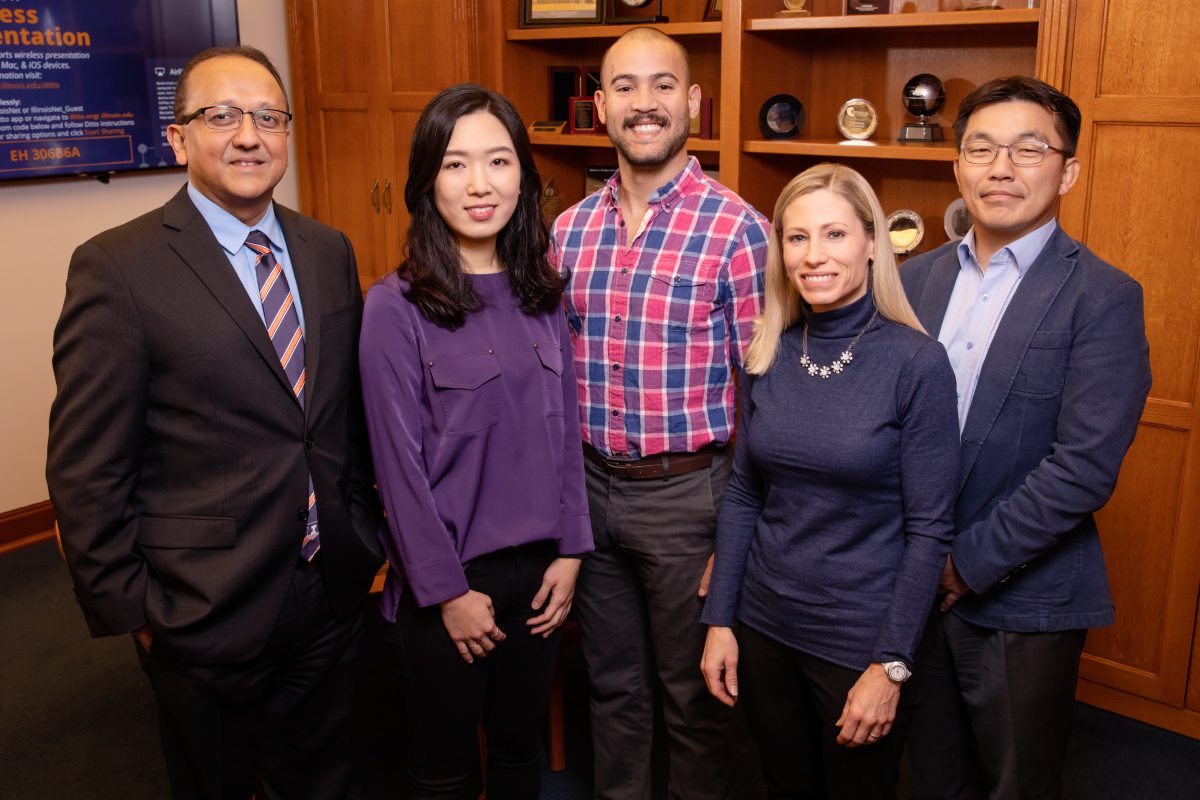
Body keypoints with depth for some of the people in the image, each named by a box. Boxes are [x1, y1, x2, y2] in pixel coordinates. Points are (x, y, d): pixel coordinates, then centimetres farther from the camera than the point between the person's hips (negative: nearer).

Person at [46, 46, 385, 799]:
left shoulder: (330, 251, 3)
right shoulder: (118, 268, -14)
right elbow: (86, 468, -12)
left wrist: (367, 528, 11)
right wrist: (125, 604, -9)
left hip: (334, 588, 5)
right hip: (206, 607, -4)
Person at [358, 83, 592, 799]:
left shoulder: (542, 291, 1)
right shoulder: (396, 307, -14)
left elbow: (565, 428, 5)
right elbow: (401, 464, -13)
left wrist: (569, 551, 2)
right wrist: (449, 591, -11)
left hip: (537, 569, 4)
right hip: (446, 578, -4)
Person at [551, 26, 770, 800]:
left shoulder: (736, 228, -12)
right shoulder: (570, 228, 4)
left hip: (686, 492, -4)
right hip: (590, 488, 5)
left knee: (695, 692, 13)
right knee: (611, 683, 21)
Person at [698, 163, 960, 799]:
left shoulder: (917, 363, -15)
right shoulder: (769, 356, -1)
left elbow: (929, 529, -13)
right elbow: (742, 495, 5)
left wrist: (891, 666, -14)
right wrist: (719, 620, 3)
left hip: (861, 640, -4)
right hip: (765, 627, 4)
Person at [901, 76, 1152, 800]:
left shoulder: (1104, 298, -12)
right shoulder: (920, 277, 5)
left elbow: (1085, 466, -19)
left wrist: (969, 564, -16)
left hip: (1022, 601, -4)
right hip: (916, 584, 4)